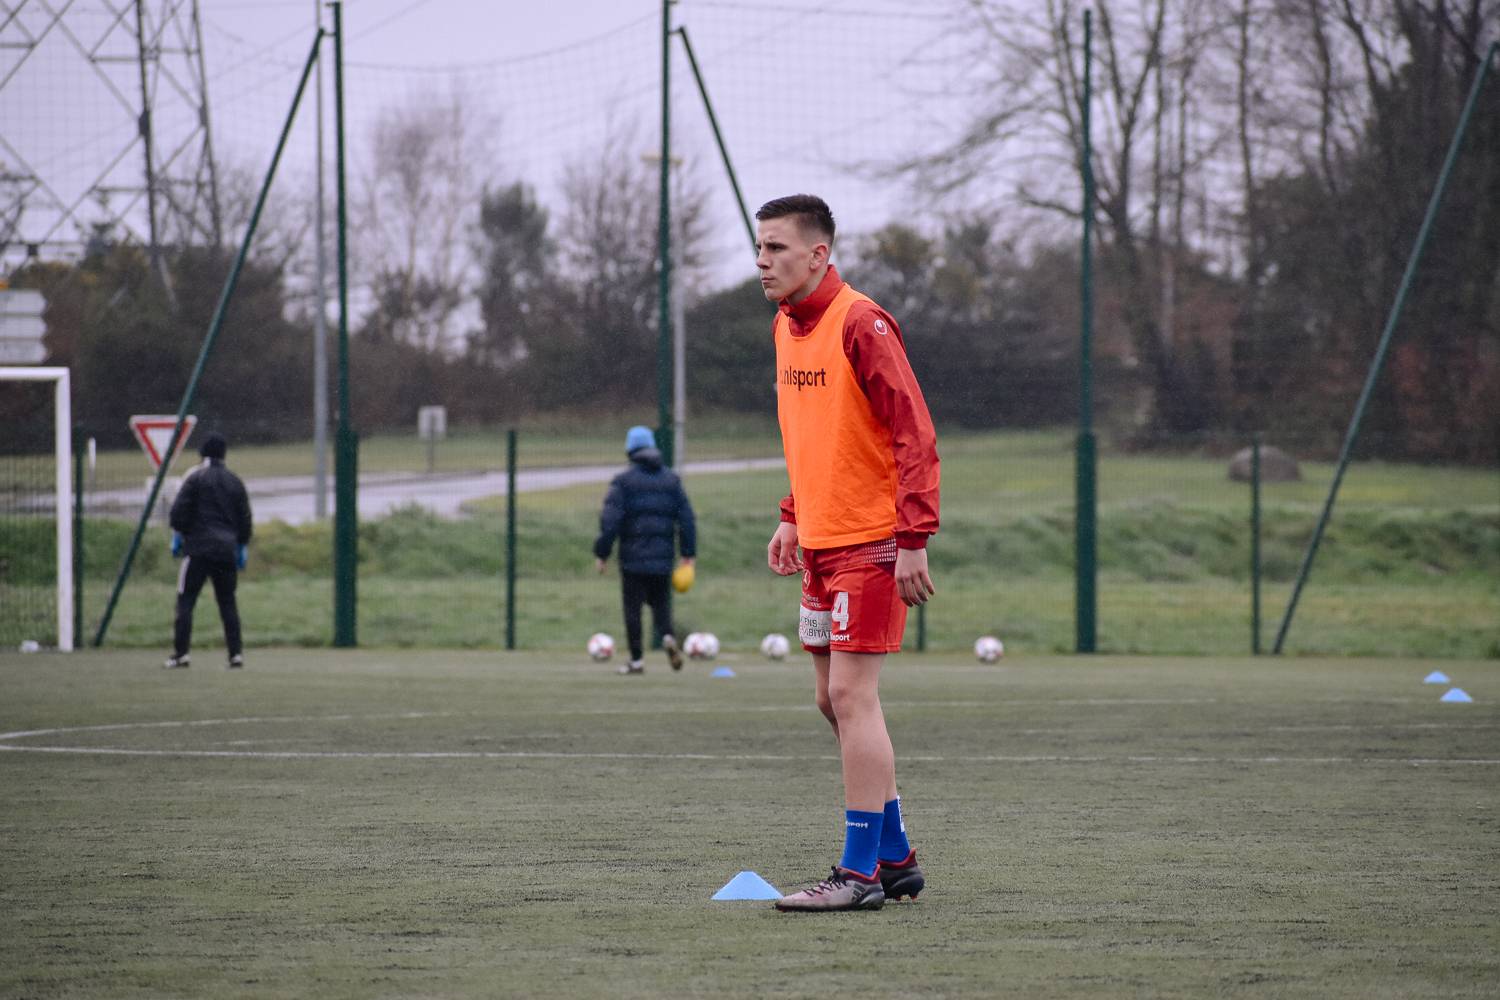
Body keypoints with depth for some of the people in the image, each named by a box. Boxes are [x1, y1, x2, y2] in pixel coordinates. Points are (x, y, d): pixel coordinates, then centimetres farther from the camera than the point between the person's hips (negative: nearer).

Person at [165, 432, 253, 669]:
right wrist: (242, 547, 22)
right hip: (226, 550, 5)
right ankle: (236, 653, 4)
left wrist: (177, 536, 5)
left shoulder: (196, 477, -2)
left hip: (199, 547, -4)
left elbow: (179, 510, -7)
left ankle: (181, 653, -10)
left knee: (185, 600, -3)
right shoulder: (235, 482, 13)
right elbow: (244, 518, 15)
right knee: (228, 602, 10)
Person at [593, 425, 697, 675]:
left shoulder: (623, 481, -4)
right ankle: (667, 636, -13)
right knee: (660, 601, 16)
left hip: (633, 558, -3)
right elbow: (686, 517, 7)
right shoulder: (671, 479, 9)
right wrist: (689, 553, 11)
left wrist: (601, 554, -5)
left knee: (633, 607, 3)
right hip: (663, 557, 3)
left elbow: (610, 520, -10)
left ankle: (637, 659, 4)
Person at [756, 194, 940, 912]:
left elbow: (916, 435, -17)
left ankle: (861, 873, -8)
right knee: (834, 702, 11)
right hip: (821, 546, 9)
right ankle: (895, 859, 20)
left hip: (871, 545, -9)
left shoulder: (860, 325, -15)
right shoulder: (786, 327, 12)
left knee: (851, 697, -11)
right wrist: (794, 517, 19)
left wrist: (914, 539, -22)